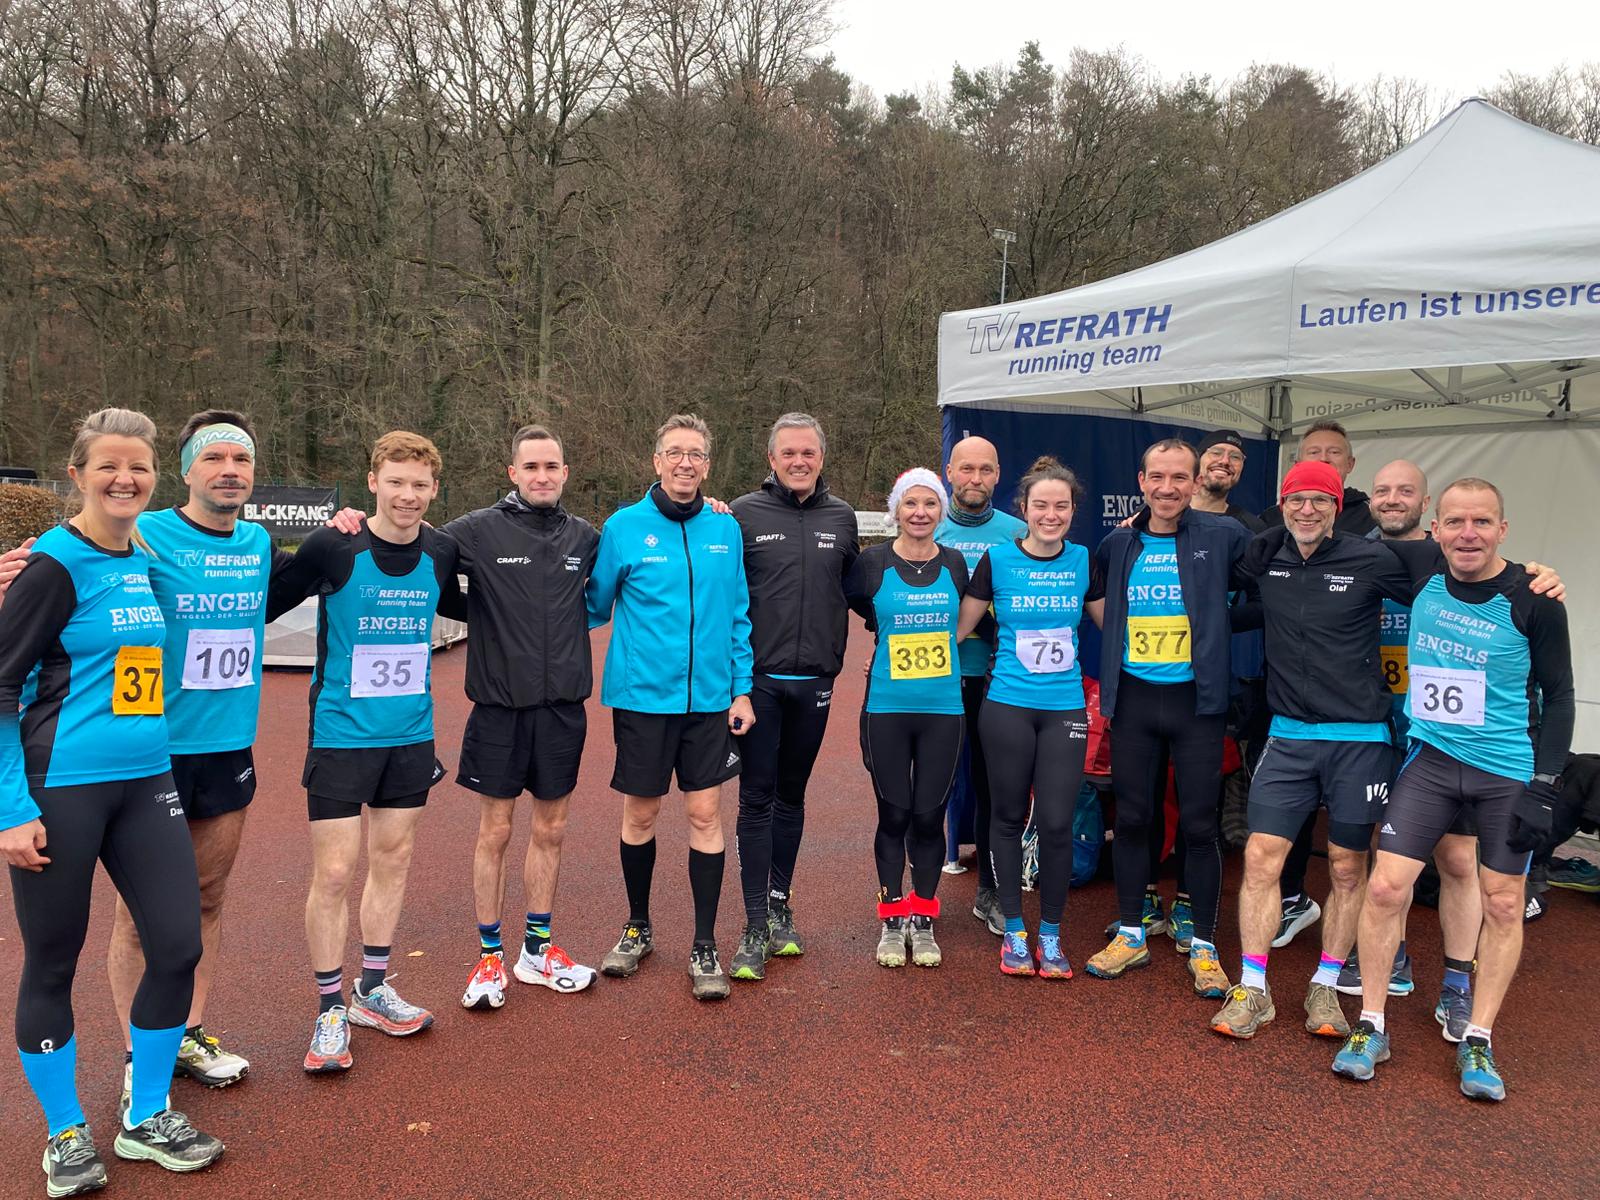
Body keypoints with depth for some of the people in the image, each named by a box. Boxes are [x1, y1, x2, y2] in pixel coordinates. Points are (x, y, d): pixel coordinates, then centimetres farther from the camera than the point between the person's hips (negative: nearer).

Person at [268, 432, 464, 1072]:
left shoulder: (441, 553, 0)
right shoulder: (333, 548, -13)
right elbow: (268, 601, -4)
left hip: (411, 732, 5)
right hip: (342, 732, -4)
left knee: (392, 859, 14)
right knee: (333, 872, -2)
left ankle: (373, 990, 31)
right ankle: (330, 1011, 17)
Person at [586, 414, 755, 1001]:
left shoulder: (725, 530, 4)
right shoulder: (624, 527, -4)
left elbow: (738, 617, 7)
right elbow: (594, 605, 4)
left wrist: (741, 688, 3)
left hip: (710, 698, 2)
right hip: (642, 695, -1)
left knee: (705, 814, 4)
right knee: (641, 814, 10)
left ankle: (704, 946, 16)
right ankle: (637, 926, 31)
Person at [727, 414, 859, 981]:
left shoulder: (842, 518, 7)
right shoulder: (744, 514, -2)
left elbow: (854, 587, 18)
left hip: (814, 682, 3)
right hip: (758, 679, -3)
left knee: (792, 795, 14)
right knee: (756, 799, -1)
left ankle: (779, 905, 27)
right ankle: (756, 927, 6)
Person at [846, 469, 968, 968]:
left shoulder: (955, 564, 4)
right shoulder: (872, 563, -4)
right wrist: (888, 649, 3)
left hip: (943, 709, 2)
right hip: (887, 708, -2)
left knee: (929, 816, 6)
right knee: (894, 816, 6)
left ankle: (923, 920, 21)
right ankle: (892, 919, 20)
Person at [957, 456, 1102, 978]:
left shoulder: (1082, 561, 5)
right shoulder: (998, 559, -2)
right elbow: (960, 627, 4)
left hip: (1066, 708, 2)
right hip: (1008, 707, -1)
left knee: (1057, 822, -1)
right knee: (1009, 817, 7)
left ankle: (1050, 936, 16)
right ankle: (1014, 933, 22)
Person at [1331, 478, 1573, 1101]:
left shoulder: (1532, 601, -10)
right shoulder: (1420, 578, -4)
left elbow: (1557, 696, -5)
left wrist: (1544, 787, -10)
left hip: (1509, 770, -1)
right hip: (1431, 756, 2)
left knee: (1503, 904, 5)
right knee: (1385, 886, -4)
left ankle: (1478, 1041, 21)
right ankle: (1371, 1027, 11)